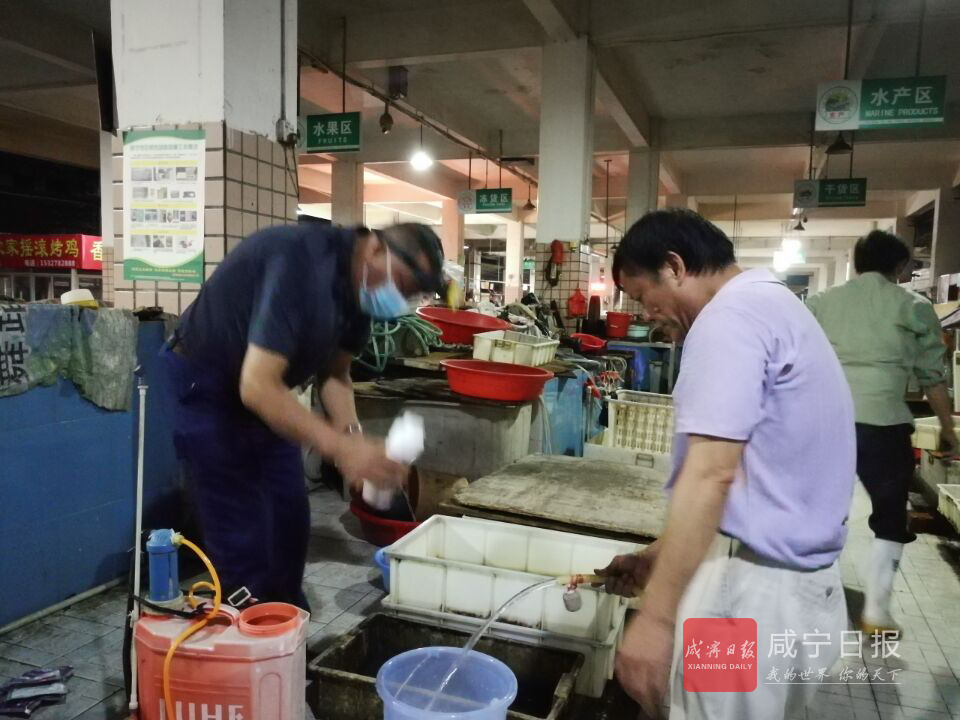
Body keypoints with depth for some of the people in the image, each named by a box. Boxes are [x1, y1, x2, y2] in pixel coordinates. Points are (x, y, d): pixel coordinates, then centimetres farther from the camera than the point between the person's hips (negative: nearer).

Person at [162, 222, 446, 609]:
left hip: (266, 393, 8)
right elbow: (257, 387, -38)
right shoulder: (301, 262, -33)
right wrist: (340, 447, -41)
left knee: (290, 522, 14)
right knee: (243, 539, -6)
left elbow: (334, 371, 2)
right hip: (209, 389, -8)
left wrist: (352, 434, -16)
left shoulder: (359, 286, -7)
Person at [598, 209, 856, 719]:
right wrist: (657, 557, 18)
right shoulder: (774, 306, 16)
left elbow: (711, 474, -26)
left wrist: (654, 616, -25)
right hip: (800, 580, 10)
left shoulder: (730, 317, -15)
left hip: (750, 585, -10)